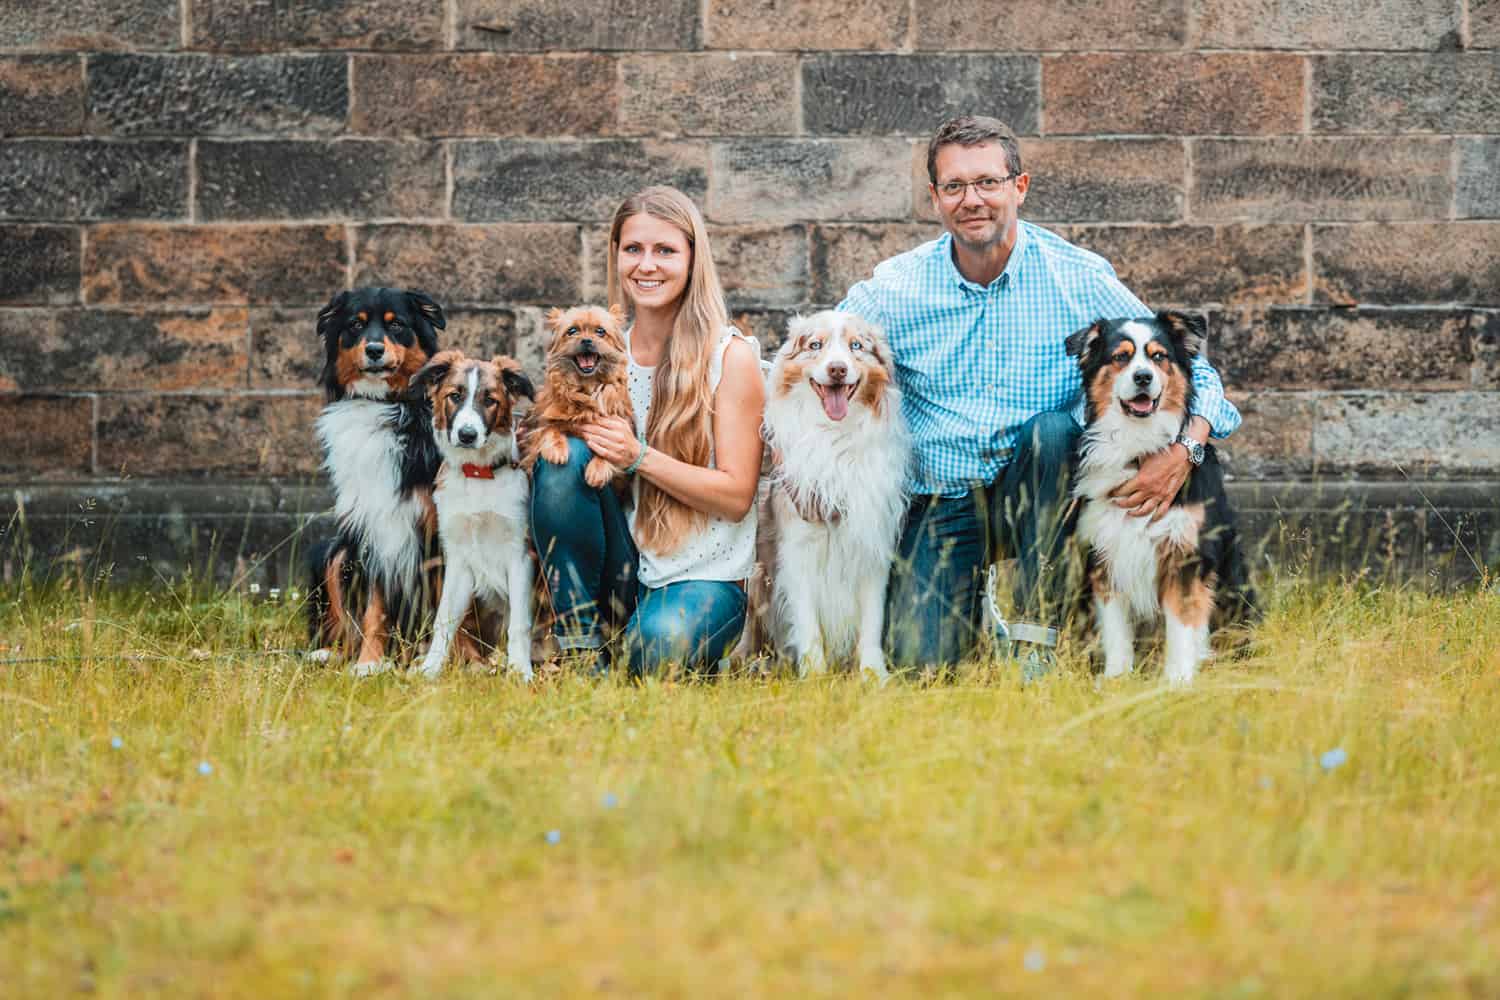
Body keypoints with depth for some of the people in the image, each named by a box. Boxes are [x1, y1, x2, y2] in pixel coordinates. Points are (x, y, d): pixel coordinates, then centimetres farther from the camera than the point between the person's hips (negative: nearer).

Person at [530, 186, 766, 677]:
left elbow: (736, 497, -9)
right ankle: (582, 653, -15)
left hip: (704, 575, -3)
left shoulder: (731, 356, -6)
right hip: (623, 569, 4)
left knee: (659, 647, -35)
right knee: (564, 457, -22)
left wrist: (638, 457, -21)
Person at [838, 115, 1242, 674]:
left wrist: (1182, 449, -23)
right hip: (942, 503, 0)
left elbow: (1191, 373, -3)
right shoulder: (894, 288, -3)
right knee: (919, 660, -19)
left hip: (1039, 498, 0)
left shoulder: (1080, 278, -6)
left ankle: (1036, 637, -20)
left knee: (1051, 430, -33)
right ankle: (970, 602, 20)